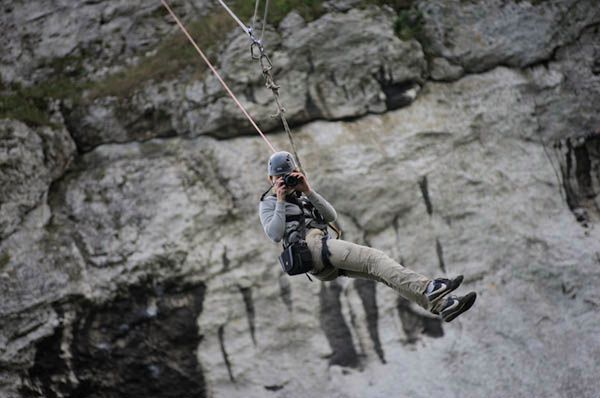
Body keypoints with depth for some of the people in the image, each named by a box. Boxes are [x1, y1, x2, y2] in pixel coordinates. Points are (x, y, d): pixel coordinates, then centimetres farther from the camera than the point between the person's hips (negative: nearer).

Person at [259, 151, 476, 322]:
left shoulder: (303, 198, 31)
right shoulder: (268, 204, 12)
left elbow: (332, 216, 14)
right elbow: (274, 235, -7)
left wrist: (309, 191, 6)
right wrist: (281, 201, -5)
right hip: (310, 246, -7)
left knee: (377, 263, -13)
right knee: (373, 257, -25)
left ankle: (441, 304, -25)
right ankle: (427, 288, -42)